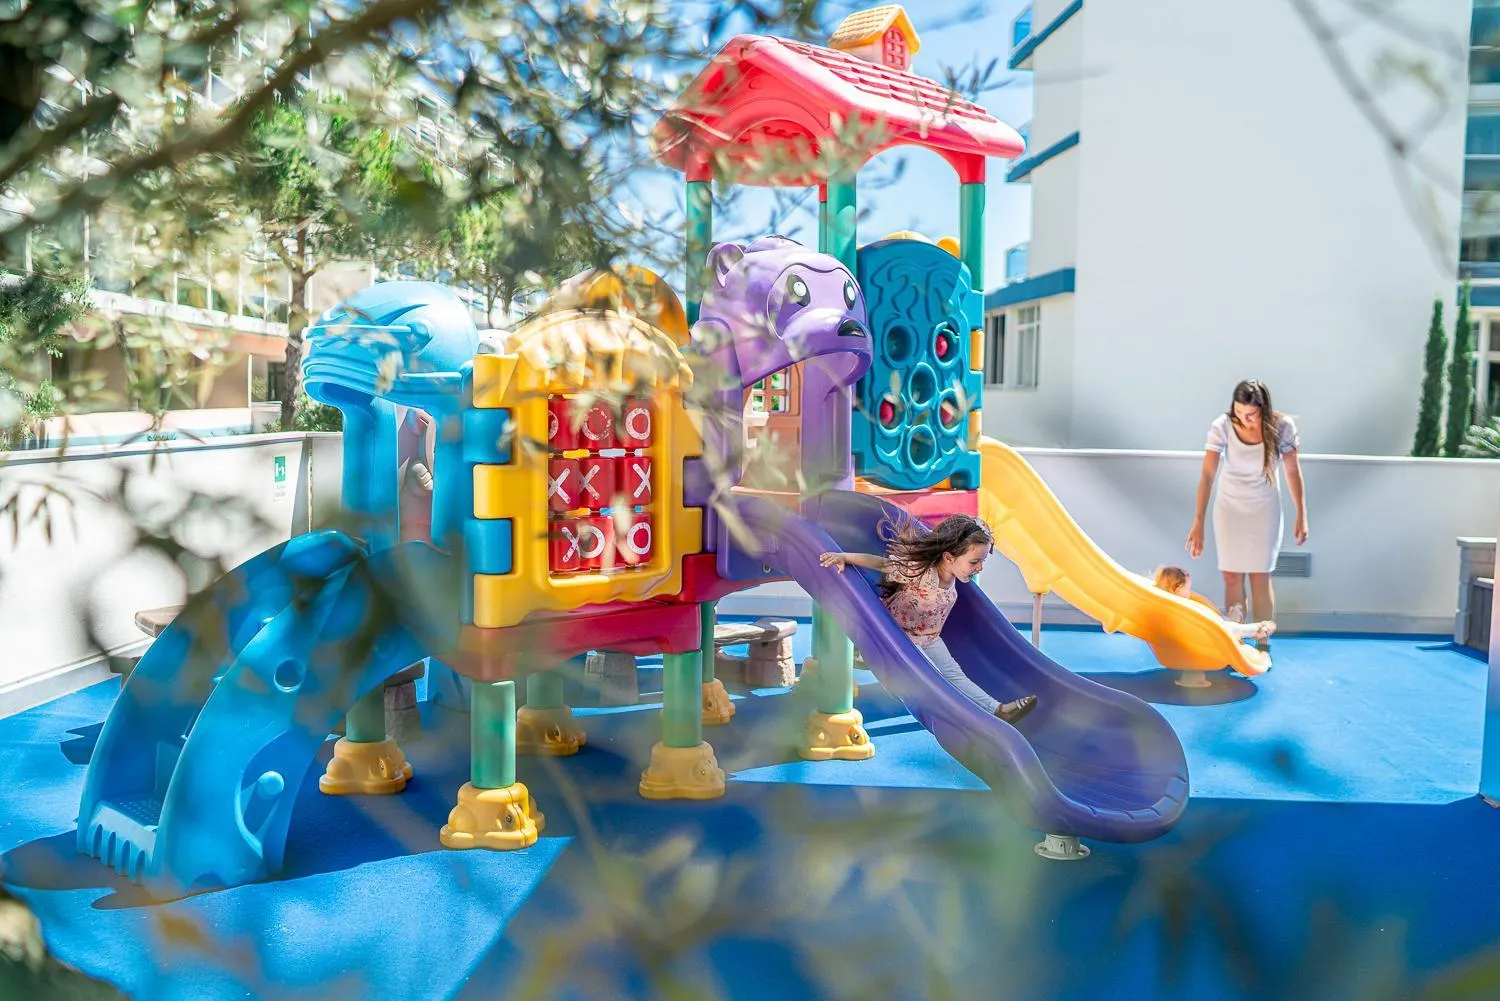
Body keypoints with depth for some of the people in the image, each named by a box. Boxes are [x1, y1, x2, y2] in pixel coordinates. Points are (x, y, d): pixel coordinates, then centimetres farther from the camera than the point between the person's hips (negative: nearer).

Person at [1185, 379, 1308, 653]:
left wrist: (1302, 516, -6)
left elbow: (1293, 472, -7)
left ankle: (1263, 647, 12)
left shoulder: (1282, 427, -19)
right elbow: (1207, 475, -24)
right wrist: (1198, 523, -30)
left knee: (1260, 577, 0)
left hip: (1265, 509, 0)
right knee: (1232, 576, 3)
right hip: (1229, 507, 1)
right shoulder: (1222, 427, -21)